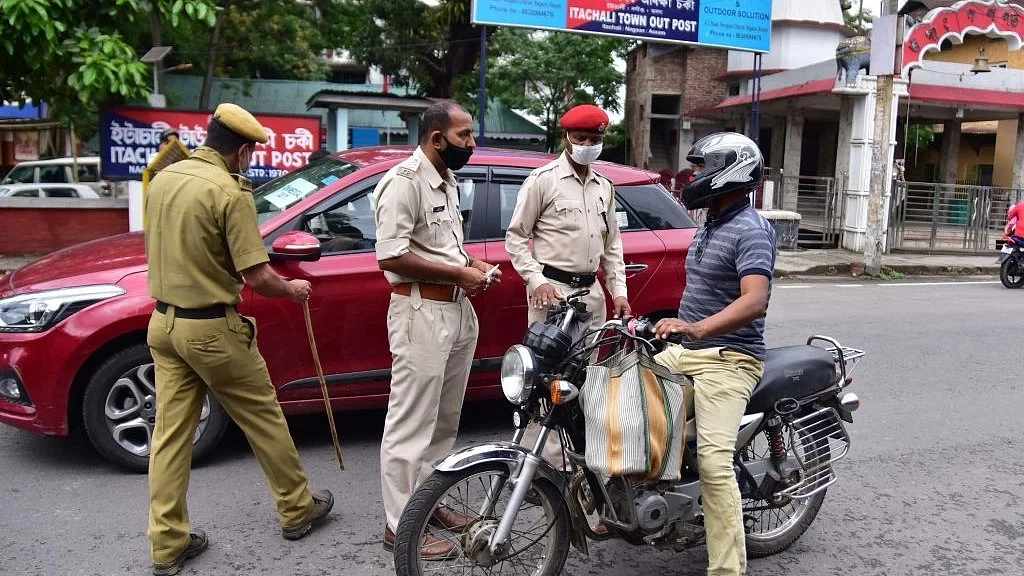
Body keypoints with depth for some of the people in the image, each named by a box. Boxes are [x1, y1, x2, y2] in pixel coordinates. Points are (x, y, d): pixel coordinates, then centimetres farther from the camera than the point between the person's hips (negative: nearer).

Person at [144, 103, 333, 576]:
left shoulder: (163, 178, 5)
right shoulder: (229, 192, -18)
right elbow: (257, 277, -19)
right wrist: (293, 289, -1)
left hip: (164, 321, 7)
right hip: (212, 329, -7)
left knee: (171, 433, 11)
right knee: (263, 419, 10)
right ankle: (296, 509, 26)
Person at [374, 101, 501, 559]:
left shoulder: (447, 181, 16)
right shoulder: (405, 180, -13)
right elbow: (391, 256, -22)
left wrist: (473, 265, 9)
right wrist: (459, 274, -16)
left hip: (457, 309, 10)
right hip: (421, 312, -10)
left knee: (444, 419, 18)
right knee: (412, 424, -2)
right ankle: (400, 525, 9)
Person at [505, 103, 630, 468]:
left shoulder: (604, 187, 18)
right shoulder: (543, 180, -2)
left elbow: (612, 244, 22)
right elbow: (516, 237, -3)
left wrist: (619, 291, 13)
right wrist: (537, 280, -14)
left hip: (591, 291, 7)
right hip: (552, 289, -6)